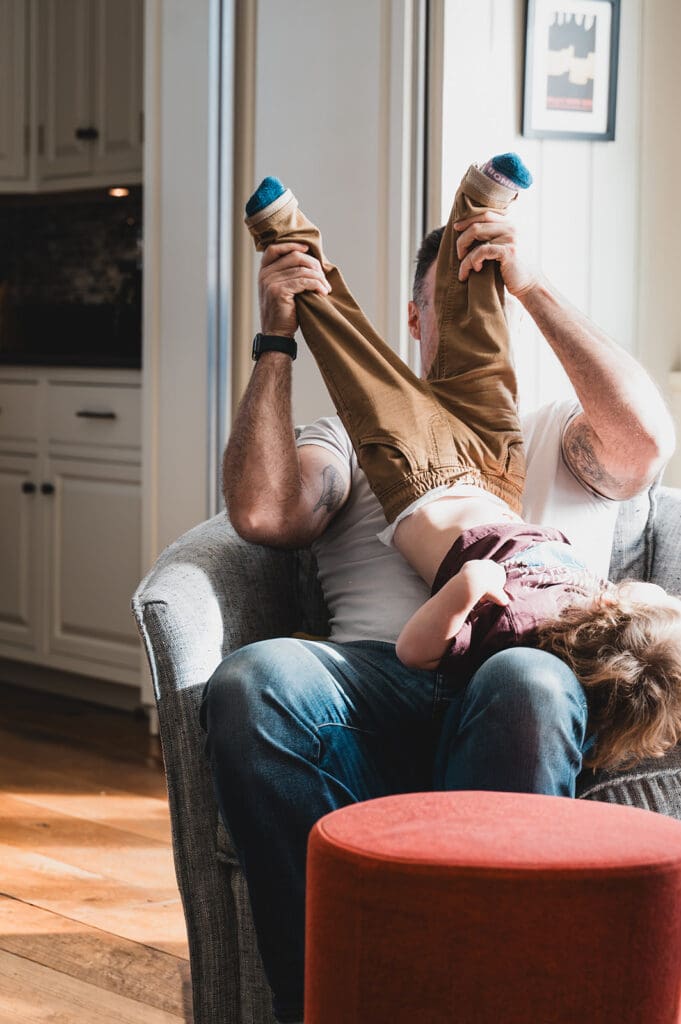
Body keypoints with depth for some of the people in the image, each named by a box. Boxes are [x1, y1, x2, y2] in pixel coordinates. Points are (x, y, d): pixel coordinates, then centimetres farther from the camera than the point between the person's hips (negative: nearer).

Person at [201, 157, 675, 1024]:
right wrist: (276, 341, 10)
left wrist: (531, 287, 5)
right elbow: (262, 513, 10)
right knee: (249, 681, -34)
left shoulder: (560, 437, 30)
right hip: (377, 673, 1)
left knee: (528, 684, -40)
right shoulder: (354, 434, 32)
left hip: (518, 674, -1)